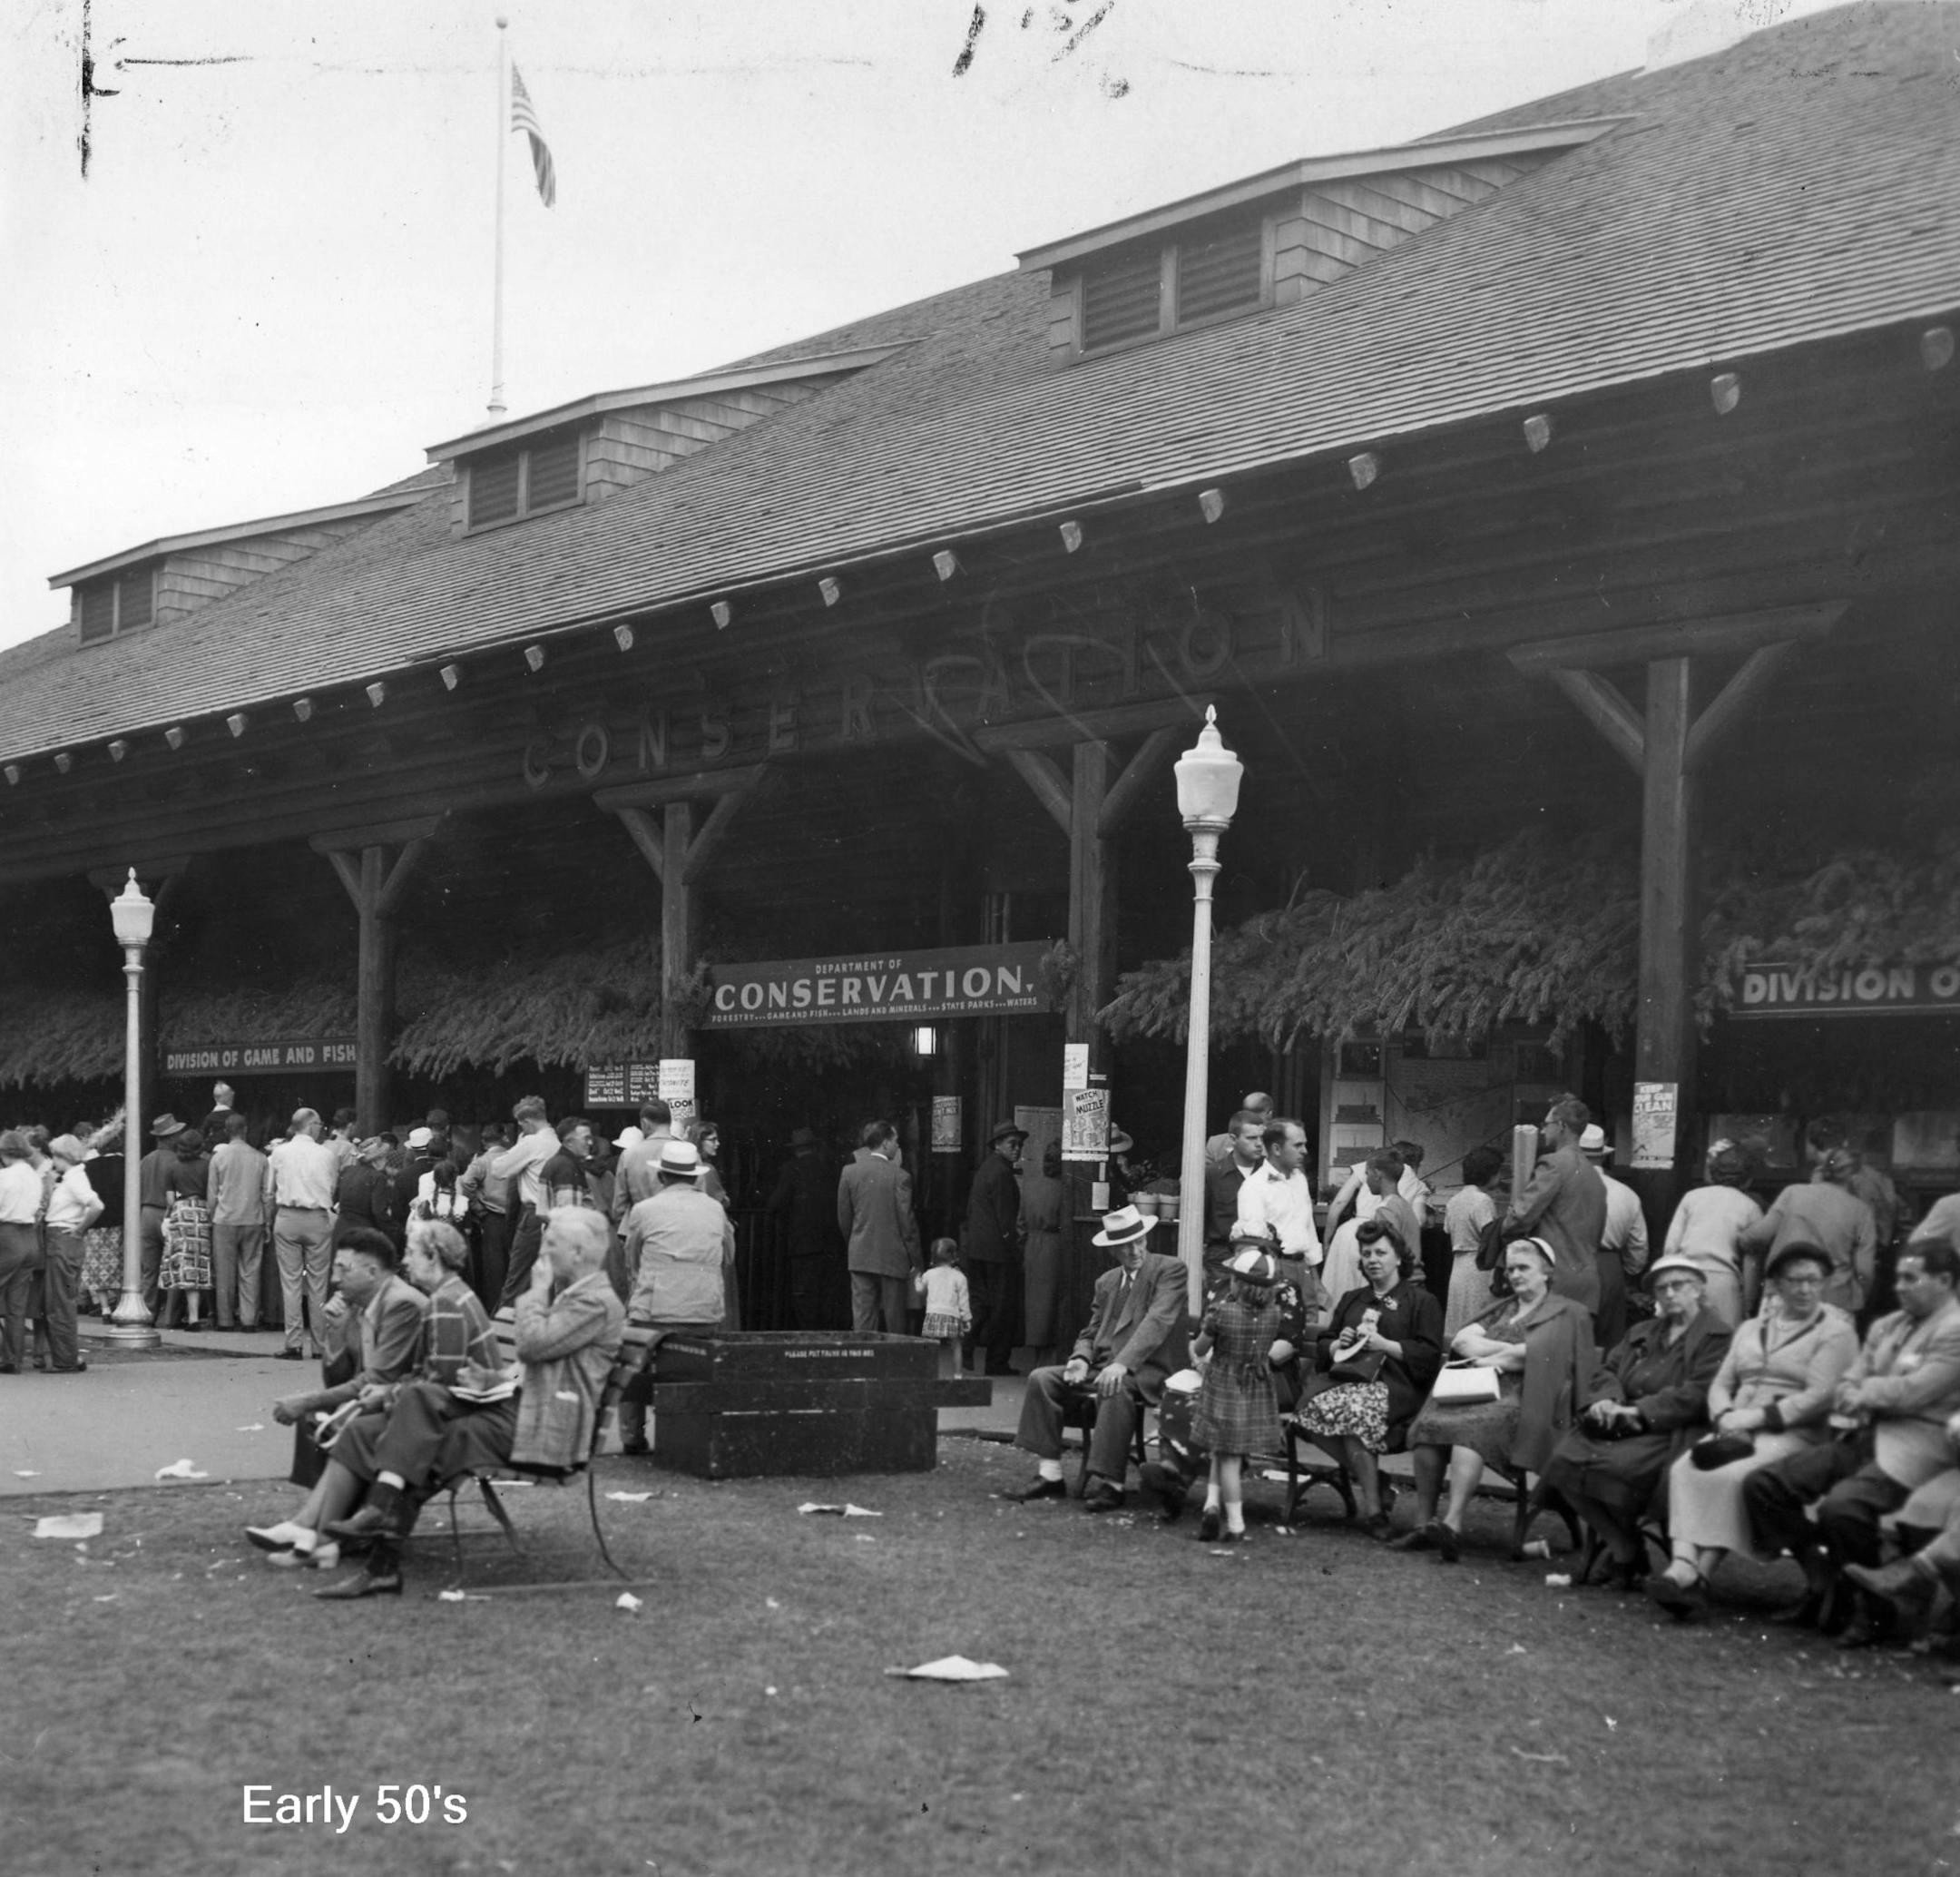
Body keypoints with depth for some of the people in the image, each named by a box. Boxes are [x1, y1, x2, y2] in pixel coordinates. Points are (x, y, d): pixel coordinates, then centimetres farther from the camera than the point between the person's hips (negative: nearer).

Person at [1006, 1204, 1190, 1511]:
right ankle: (1050, 1476, -13)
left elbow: (1158, 1321, -17)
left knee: (1116, 1389, -38)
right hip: (1103, 1367, 7)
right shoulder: (1107, 1281, 19)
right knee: (1042, 1379, -11)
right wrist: (1081, 1359, -6)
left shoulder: (1170, 1270, -3)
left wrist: (1122, 1363, -29)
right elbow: (1090, 1332, 19)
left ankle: (1110, 1485, -32)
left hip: (1147, 1371, -7)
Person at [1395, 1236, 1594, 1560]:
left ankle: (1453, 1522, -46)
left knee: (1469, 1426, -36)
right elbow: (1462, 1340, 15)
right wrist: (1509, 1350, 1)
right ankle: (1423, 1524, -26)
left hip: (1523, 1400, -6)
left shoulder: (1568, 1313, 11)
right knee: (1427, 1424, -25)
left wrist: (1491, 1358, 4)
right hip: (1479, 1389, 6)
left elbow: (1538, 1354, -6)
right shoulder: (1502, 1309, 32)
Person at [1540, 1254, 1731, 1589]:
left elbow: (1698, 1395, -12)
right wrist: (1605, 1400, -6)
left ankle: (1627, 1558, -10)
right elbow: (1606, 1371, 19)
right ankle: (1622, 1549, -10)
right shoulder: (1641, 1333, 27)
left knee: (1612, 1465, -32)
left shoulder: (1717, 1337, 1)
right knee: (1565, 1458, -19)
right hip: (1620, 1427, 7)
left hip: (1669, 1433, -7)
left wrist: (1638, 1411, -16)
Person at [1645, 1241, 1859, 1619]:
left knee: (1731, 1478, -34)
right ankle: (1682, 1566, -41)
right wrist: (1726, 1417, -3)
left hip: (1793, 1434, -5)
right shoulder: (1750, 1329, 25)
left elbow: (1819, 1396, -8)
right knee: (1683, 1469, -27)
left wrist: (1758, 1416, -14)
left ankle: (1700, 1574, -34)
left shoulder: (1836, 1331, 5)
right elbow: (1720, 1384, 20)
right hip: (1736, 1431, 5)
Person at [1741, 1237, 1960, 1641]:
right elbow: (1848, 1384, 18)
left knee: (1842, 1507, -34)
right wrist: (1854, 1404, -4)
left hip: (1913, 1449, -8)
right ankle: (1824, 1582, 6)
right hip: (1863, 1437, 8)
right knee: (1761, 1485, -5)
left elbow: (1914, 1392, -15)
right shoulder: (1885, 1327, 20)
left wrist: (1867, 1392, 0)